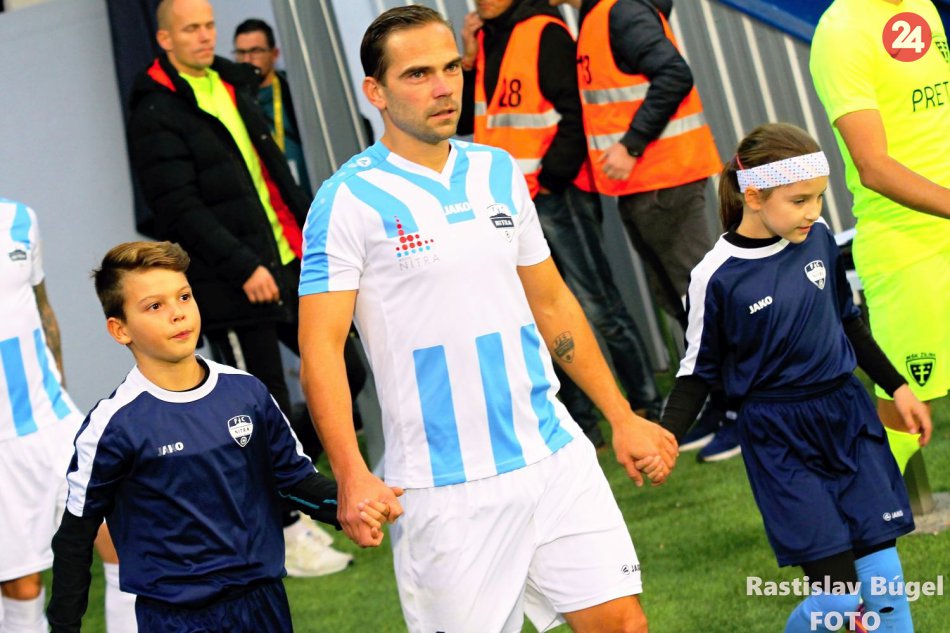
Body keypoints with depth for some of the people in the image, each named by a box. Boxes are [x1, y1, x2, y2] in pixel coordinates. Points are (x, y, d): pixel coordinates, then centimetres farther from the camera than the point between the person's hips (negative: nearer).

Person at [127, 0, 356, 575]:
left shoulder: (232, 88, 15)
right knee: (268, 413, -3)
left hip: (288, 266, 8)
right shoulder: (157, 114, -11)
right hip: (232, 287, -8)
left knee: (345, 375, 9)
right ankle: (291, 539, 6)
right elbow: (180, 209, -17)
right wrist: (243, 267, -21)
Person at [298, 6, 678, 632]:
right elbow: (322, 348, -13)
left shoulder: (500, 173, 10)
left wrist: (622, 417, 19)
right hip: (446, 490, -5)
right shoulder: (349, 200, -8)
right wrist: (352, 478, -25)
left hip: (555, 457, 5)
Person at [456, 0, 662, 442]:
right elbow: (463, 121, 11)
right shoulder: (482, 40, 12)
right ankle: (580, 422, 13)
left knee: (599, 308, -3)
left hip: (557, 196, -7)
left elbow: (576, 113, -14)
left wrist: (550, 178, -14)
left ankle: (649, 409, 6)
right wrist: (468, 62, -1)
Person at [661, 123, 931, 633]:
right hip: (779, 440, -4)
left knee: (884, 581, -1)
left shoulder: (817, 238, 1)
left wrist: (896, 386, 19)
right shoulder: (718, 276, -12)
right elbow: (700, 369, -3)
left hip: (849, 417, 4)